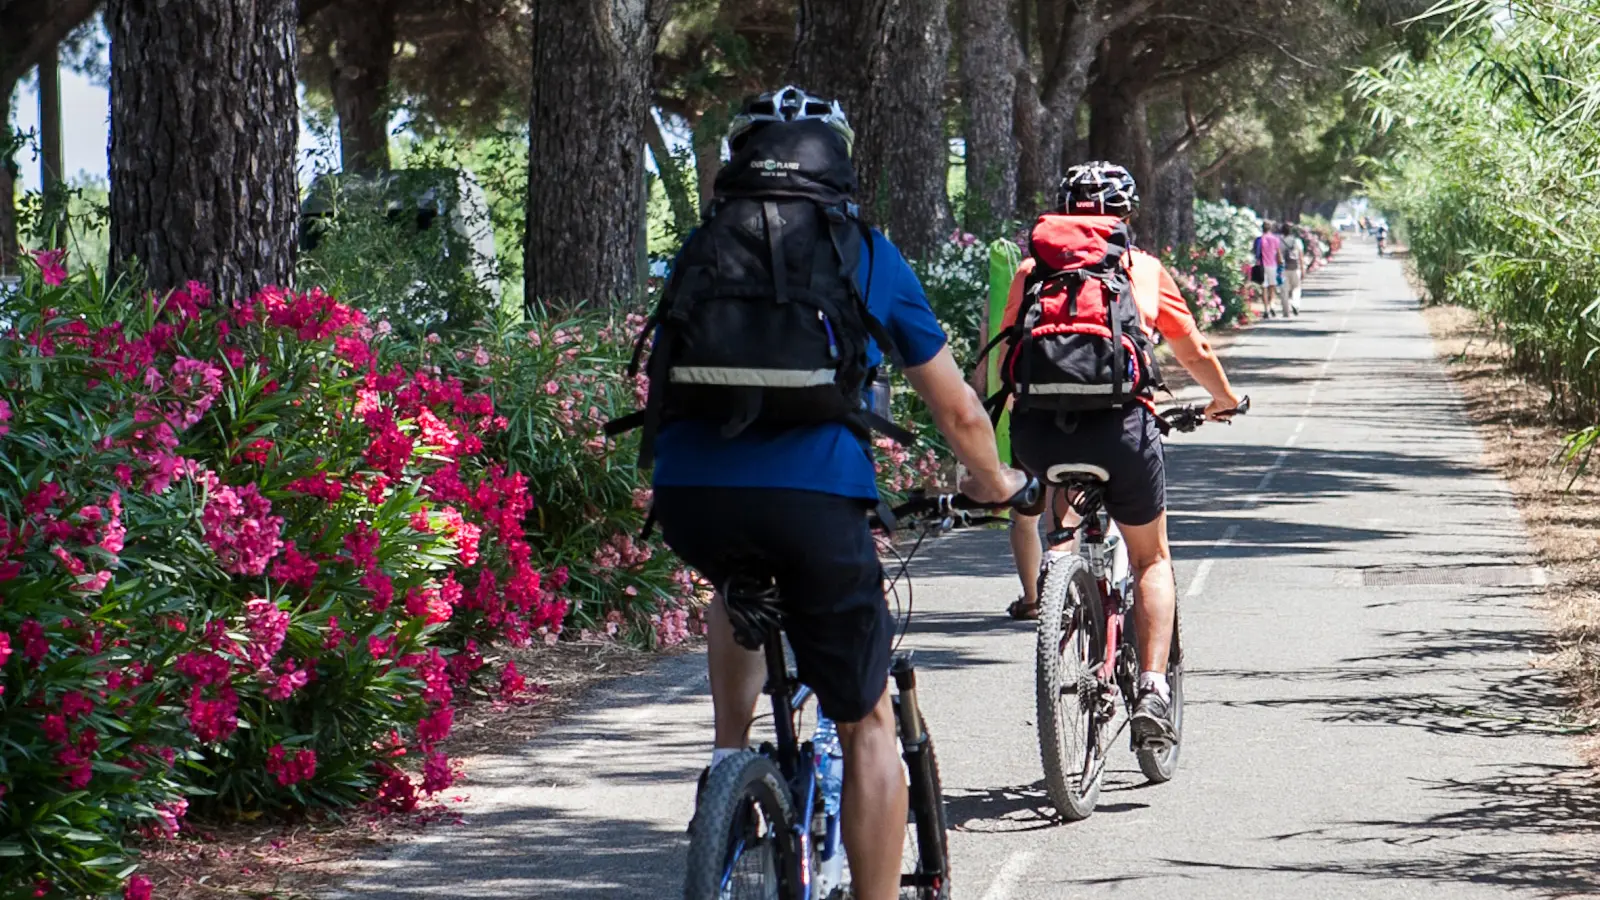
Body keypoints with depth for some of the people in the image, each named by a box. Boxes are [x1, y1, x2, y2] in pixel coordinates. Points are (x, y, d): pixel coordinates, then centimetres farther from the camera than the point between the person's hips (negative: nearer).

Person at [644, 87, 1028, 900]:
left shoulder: (702, 247, 22)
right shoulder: (866, 253, 18)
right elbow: (959, 412, 25)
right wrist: (994, 484, 45)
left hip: (688, 495, 3)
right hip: (814, 495, -2)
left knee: (740, 588, 38)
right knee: (867, 724, 11)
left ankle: (729, 753, 24)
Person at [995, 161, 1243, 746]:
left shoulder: (1031, 270, 19)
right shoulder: (1143, 269, 17)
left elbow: (1004, 357, 25)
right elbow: (1195, 354, 27)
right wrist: (1225, 400, 47)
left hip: (1037, 427, 1)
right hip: (1119, 424, -1)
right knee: (1151, 559, 19)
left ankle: (1034, 595, 20)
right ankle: (1152, 689, 5)